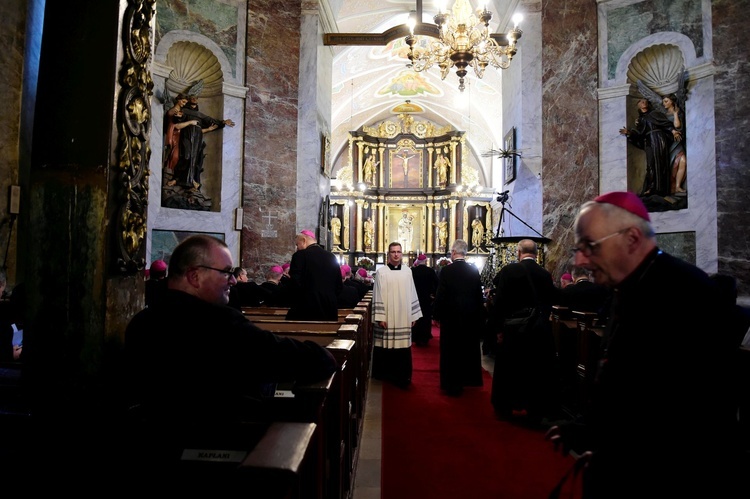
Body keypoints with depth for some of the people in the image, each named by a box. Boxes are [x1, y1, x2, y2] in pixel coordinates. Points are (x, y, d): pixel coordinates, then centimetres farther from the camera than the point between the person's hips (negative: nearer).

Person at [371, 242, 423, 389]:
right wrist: (380, 317, -11)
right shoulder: (381, 272, -3)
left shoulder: (407, 272, 7)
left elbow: (412, 295, 10)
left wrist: (413, 315, 7)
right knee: (386, 346, 5)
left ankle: (402, 377, 13)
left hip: (403, 318, 3)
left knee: (403, 347, 3)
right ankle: (385, 375, 20)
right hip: (387, 317, -2)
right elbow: (377, 296, -5)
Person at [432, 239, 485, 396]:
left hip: (451, 316, -4)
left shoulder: (446, 271, -15)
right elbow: (479, 294, 1)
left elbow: (440, 295, -14)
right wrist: (479, 316, 11)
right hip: (471, 316, 4)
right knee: (468, 348, 18)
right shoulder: (474, 270, -3)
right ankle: (467, 380, 33)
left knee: (452, 350, 6)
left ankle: (453, 386, 13)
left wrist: (437, 315, -3)